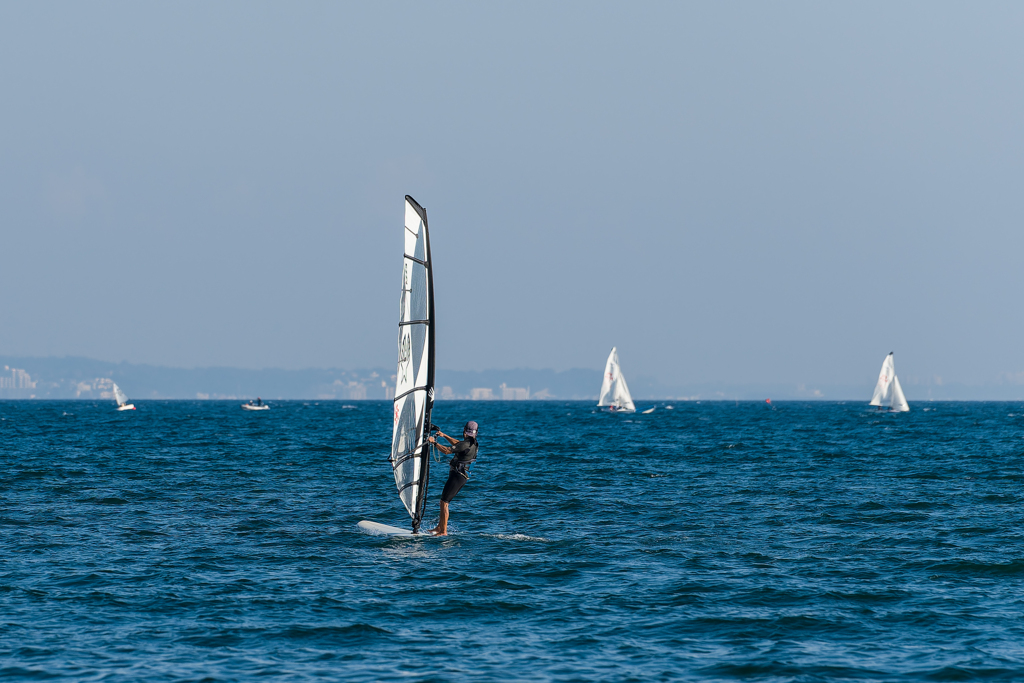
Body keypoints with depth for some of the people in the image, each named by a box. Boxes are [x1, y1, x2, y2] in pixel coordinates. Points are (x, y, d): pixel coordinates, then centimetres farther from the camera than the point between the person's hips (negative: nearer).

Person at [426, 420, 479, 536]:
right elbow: (457, 443, 29)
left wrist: (434, 442, -12)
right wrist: (444, 435, 29)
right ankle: (439, 527, 22)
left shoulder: (466, 444, -19)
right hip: (463, 476, 10)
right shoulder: (472, 443, 10)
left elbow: (447, 451, -22)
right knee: (443, 501, 17)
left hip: (457, 475, -10)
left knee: (444, 502, -6)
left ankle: (444, 531, -6)